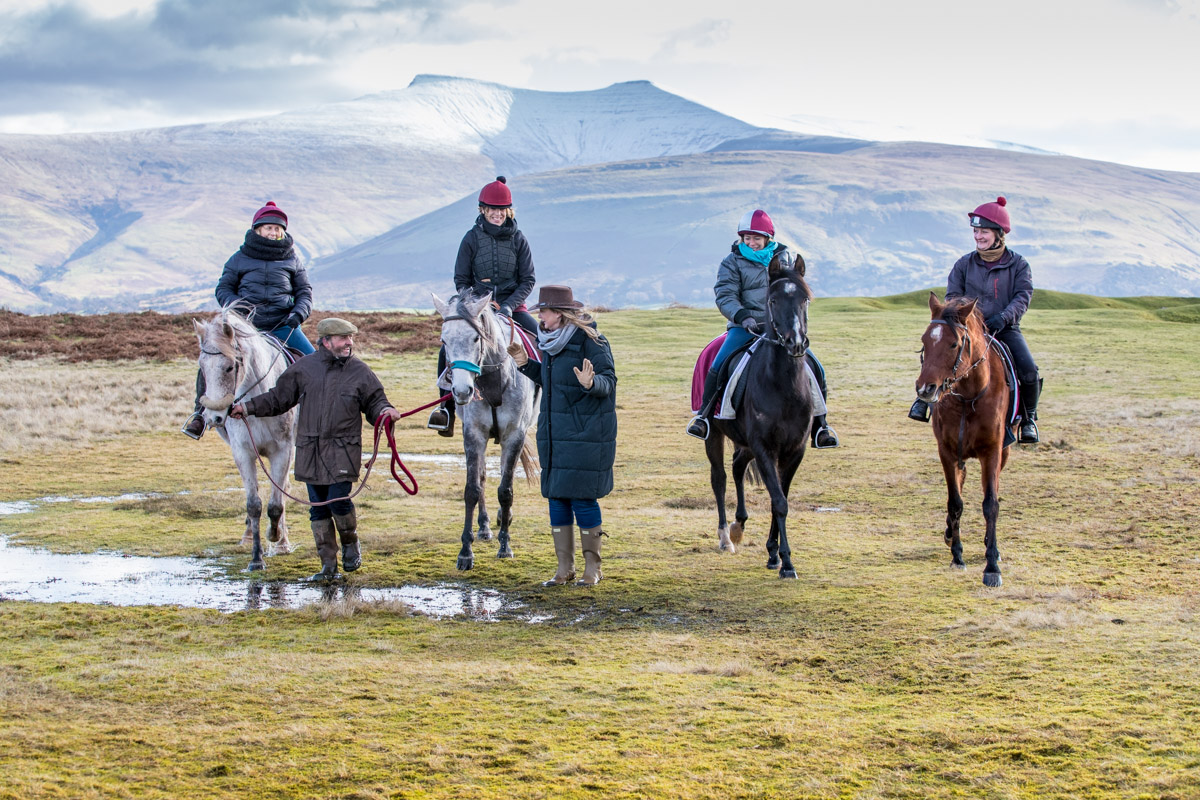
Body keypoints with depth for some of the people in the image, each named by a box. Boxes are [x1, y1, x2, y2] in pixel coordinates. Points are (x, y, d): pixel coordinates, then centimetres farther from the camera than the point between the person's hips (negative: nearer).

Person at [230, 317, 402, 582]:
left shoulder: (360, 372, 2)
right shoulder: (305, 367, 6)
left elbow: (374, 403, 7)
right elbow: (278, 398, 14)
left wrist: (385, 411, -16)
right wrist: (248, 407, 8)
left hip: (343, 451, -2)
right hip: (310, 451, 3)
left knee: (339, 501, -13)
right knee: (318, 508, 5)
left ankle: (350, 544, 16)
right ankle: (328, 564, 15)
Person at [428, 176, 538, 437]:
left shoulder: (518, 239, 0)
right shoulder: (472, 238, -1)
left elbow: (528, 280, 0)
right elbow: (461, 280, 2)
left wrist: (508, 306, -14)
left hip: (513, 304, 0)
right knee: (448, 351, -19)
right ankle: (448, 409, -9)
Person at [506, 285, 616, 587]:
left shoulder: (590, 341, -12)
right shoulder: (551, 341, 11)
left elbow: (609, 381, -15)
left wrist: (591, 382, -35)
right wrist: (525, 364, 14)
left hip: (585, 435, -8)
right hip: (554, 435, 8)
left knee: (583, 498, -5)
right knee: (557, 497, 9)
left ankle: (592, 567, 8)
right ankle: (565, 567, 17)